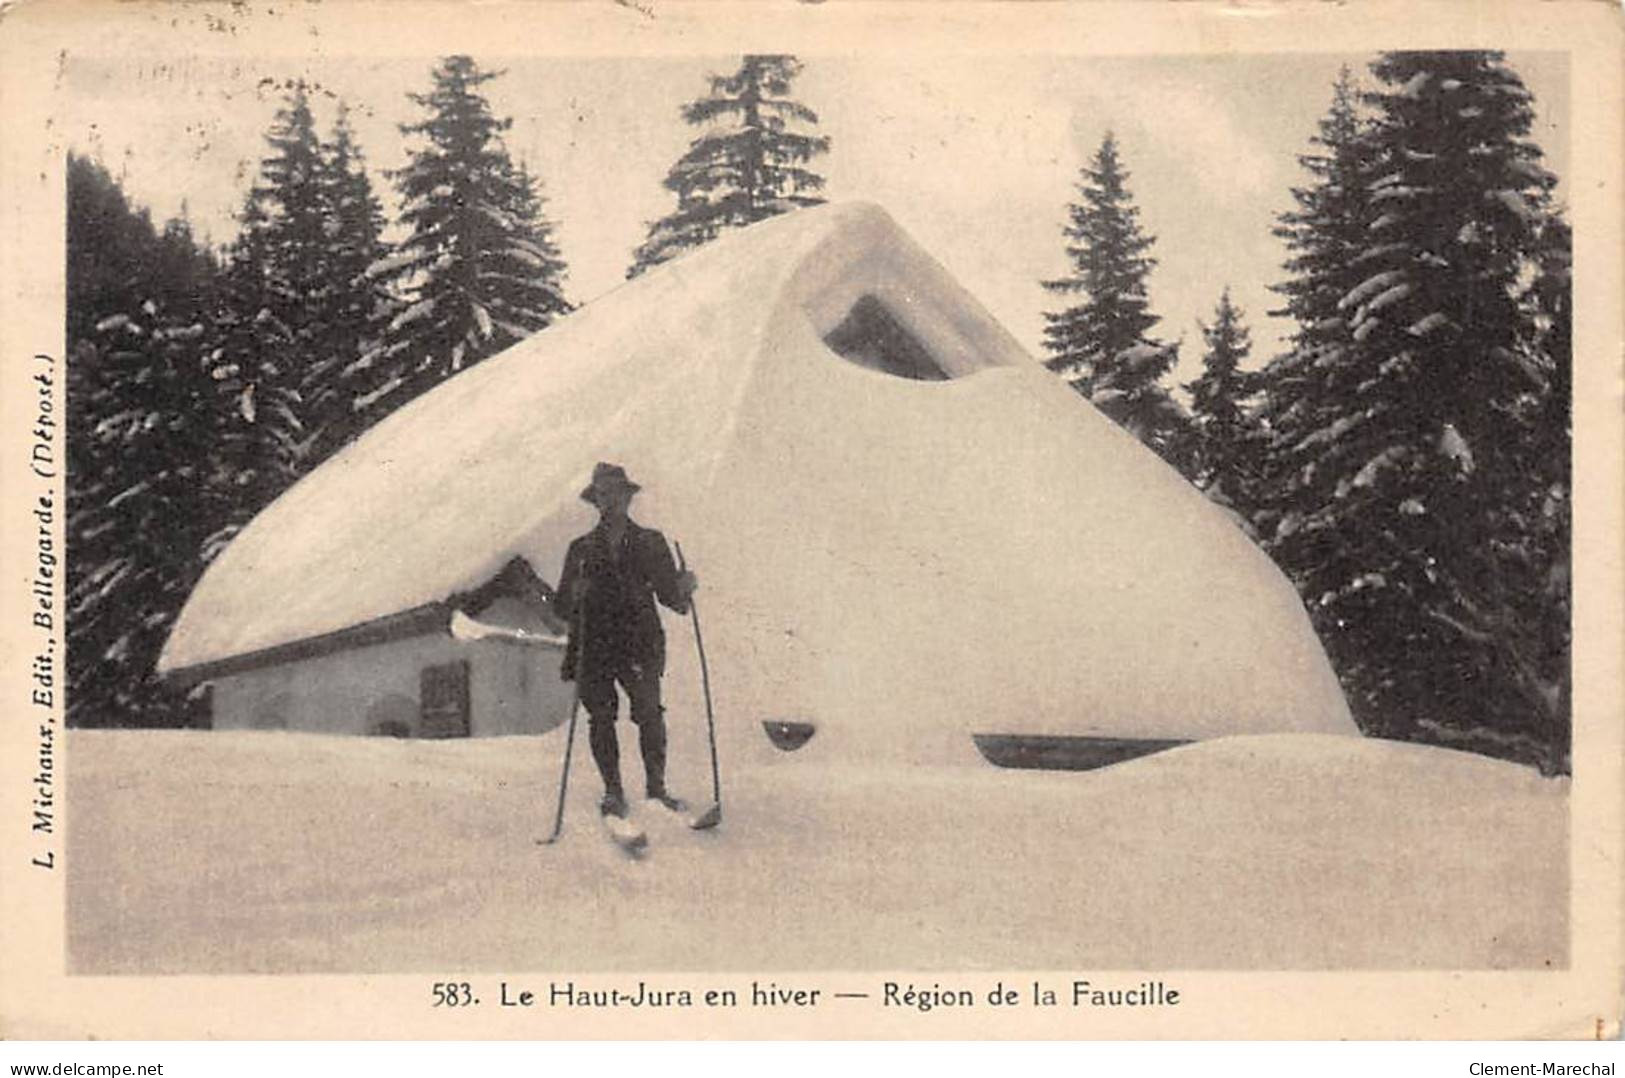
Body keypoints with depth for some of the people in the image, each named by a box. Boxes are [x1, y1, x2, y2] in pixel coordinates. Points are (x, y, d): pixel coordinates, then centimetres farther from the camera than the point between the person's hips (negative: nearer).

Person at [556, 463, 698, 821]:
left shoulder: (650, 543, 13)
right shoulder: (582, 549, 15)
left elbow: (669, 596, 12)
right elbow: (564, 605, 12)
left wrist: (683, 589, -10)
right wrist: (578, 594, -9)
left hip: (640, 646, -1)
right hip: (594, 646, 1)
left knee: (649, 714, -14)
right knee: (601, 718, -3)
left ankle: (656, 787, -4)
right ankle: (613, 792, 6)